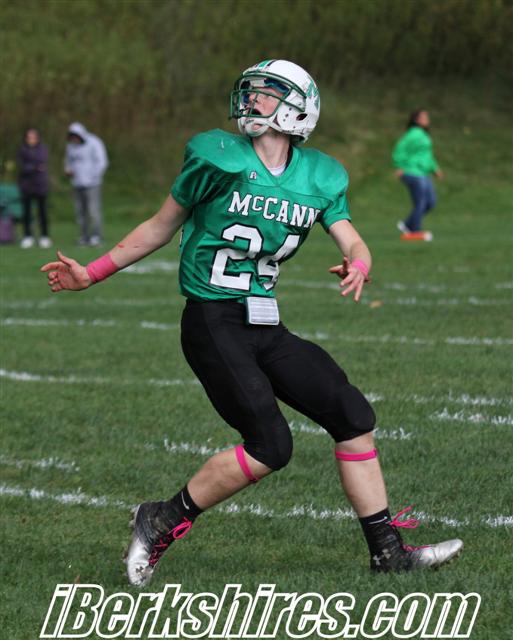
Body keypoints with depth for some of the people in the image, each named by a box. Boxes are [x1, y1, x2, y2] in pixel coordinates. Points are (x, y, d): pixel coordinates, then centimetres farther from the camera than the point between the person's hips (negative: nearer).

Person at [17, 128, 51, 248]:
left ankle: (44, 237, 5)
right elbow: (22, 167, -5)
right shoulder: (22, 150, 3)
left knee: (42, 211, -1)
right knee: (27, 211, 1)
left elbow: (42, 160, -13)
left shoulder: (43, 149, 4)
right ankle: (27, 236, 8)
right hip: (26, 184, 1)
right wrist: (35, 167, -18)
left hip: (40, 185, 0)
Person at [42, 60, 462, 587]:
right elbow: (161, 227, 4)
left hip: (265, 326, 6)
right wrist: (92, 273, 7)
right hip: (213, 325, -6)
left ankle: (387, 550, 9)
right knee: (269, 447, -16)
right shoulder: (219, 159, -7)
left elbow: (351, 241, 3)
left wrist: (358, 264, -23)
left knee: (352, 416, 1)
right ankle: (162, 521, 0)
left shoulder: (318, 178, 8)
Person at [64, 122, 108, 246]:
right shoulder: (71, 146, 12)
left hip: (91, 184, -6)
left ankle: (96, 236, -11)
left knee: (93, 210, -12)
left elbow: (101, 162, -9)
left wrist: (92, 178, -13)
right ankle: (84, 237, 5)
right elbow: (68, 161, 25)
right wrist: (68, 170, 3)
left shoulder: (93, 144, -6)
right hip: (77, 185, 6)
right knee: (80, 211, 2)